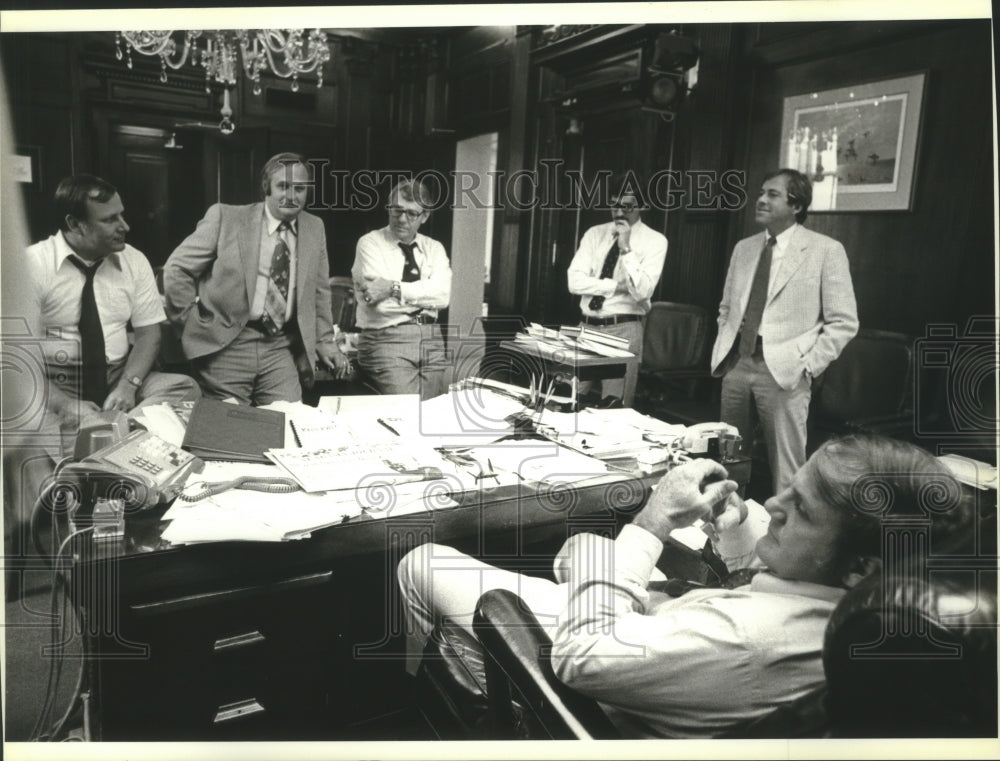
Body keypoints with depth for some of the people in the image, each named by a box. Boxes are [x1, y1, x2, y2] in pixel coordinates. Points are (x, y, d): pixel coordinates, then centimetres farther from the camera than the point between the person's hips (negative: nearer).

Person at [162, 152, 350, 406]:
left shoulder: (315, 228, 9)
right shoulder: (225, 217, -3)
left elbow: (318, 291, 16)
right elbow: (176, 269, 1)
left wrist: (325, 340, 9)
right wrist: (194, 323, -1)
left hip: (281, 349, 3)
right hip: (226, 345, -2)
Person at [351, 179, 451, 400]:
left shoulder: (434, 248, 13)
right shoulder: (369, 243, 1)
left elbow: (443, 295, -7)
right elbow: (381, 304, -11)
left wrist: (394, 288, -16)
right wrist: (424, 294, -3)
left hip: (431, 340, 4)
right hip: (386, 339, -4)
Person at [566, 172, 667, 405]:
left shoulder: (654, 241, -2)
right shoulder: (595, 233, 8)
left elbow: (642, 291, -14)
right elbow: (575, 281, -4)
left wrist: (626, 248, -17)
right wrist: (618, 286, -13)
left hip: (624, 330, -3)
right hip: (587, 326, 4)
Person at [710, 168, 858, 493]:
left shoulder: (826, 250, -4)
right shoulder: (743, 248, 12)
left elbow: (844, 323, -5)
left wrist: (808, 365, -11)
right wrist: (722, 348, 8)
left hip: (783, 370, -5)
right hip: (735, 364, 5)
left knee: (785, 468, 1)